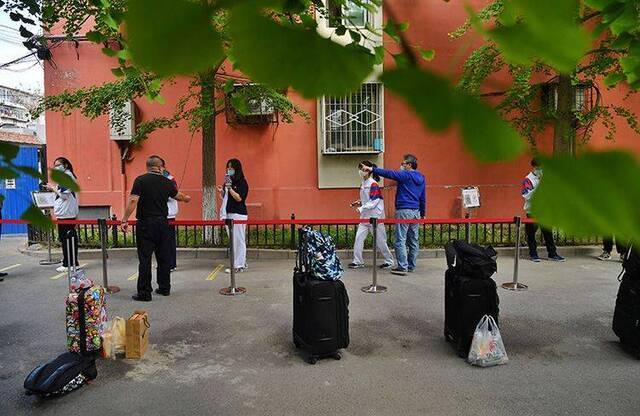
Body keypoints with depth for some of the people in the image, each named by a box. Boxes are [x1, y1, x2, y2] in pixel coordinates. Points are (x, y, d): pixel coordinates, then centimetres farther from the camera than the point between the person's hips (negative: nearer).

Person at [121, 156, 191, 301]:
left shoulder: (140, 180, -5)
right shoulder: (166, 182, 7)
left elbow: (133, 200, -14)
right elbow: (178, 196, 25)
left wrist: (125, 220, -10)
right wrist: (186, 198, 47)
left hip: (145, 224, -4)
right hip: (163, 223, 4)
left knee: (145, 258, 0)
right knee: (164, 257, 13)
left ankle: (144, 293, 2)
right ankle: (164, 288, 22)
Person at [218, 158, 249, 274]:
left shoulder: (242, 182, -8)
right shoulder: (228, 181, 13)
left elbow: (239, 198, -16)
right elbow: (225, 197, 18)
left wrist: (229, 188, -19)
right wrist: (222, 191, -2)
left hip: (238, 214, -8)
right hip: (229, 214, 8)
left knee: (239, 240, -3)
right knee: (233, 240, 11)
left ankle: (239, 265, 2)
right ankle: (242, 263, 21)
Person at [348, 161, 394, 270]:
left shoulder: (373, 184, -15)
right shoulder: (363, 184, 10)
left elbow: (374, 202, -20)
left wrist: (361, 208, -18)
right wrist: (359, 203, 4)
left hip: (375, 217, -8)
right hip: (365, 217, 8)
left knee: (380, 240, 2)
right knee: (359, 238, 2)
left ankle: (389, 261, 19)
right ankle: (357, 261, 10)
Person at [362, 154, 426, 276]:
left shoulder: (405, 175, -9)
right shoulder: (421, 178, 14)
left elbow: (389, 173, -20)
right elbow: (423, 198, 18)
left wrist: (372, 169, -20)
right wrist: (422, 214, 24)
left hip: (404, 211, -8)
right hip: (416, 212, 8)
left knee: (401, 240, -5)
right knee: (413, 240, 12)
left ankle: (402, 267, -6)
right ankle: (411, 266, 19)